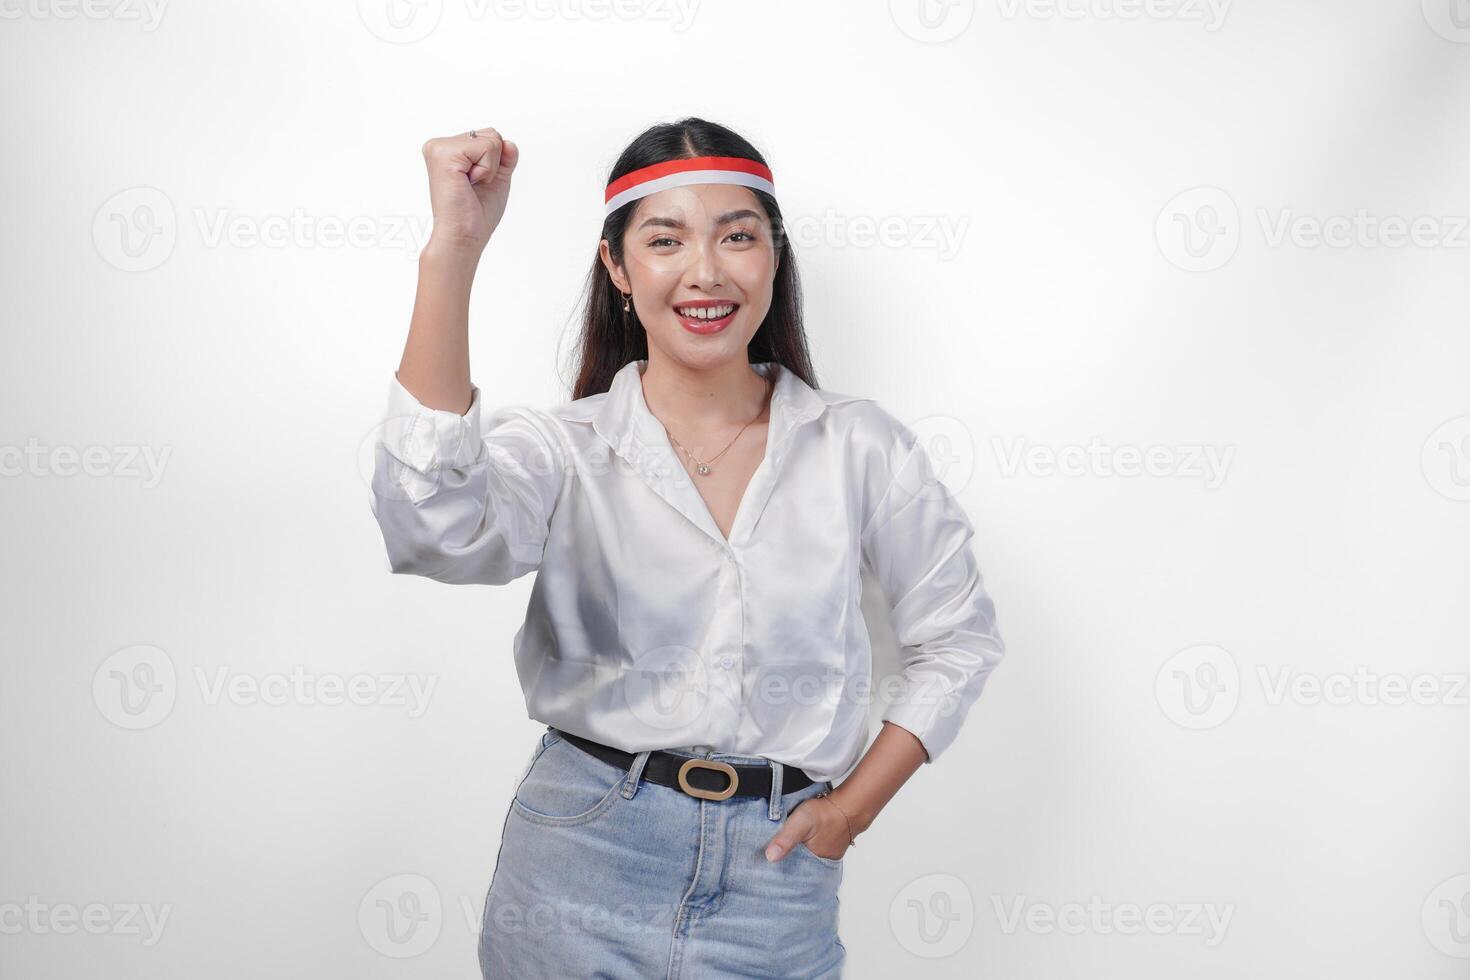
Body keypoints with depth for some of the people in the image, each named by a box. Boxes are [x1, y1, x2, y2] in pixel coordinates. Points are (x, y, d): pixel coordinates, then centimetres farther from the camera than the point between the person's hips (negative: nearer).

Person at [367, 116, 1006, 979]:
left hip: (775, 884, 1)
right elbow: (432, 529, -27)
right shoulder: (562, 449, -5)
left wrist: (856, 804, 1)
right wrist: (454, 251, -28)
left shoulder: (859, 447, 0)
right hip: (582, 868, -1)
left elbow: (959, 637, 9)